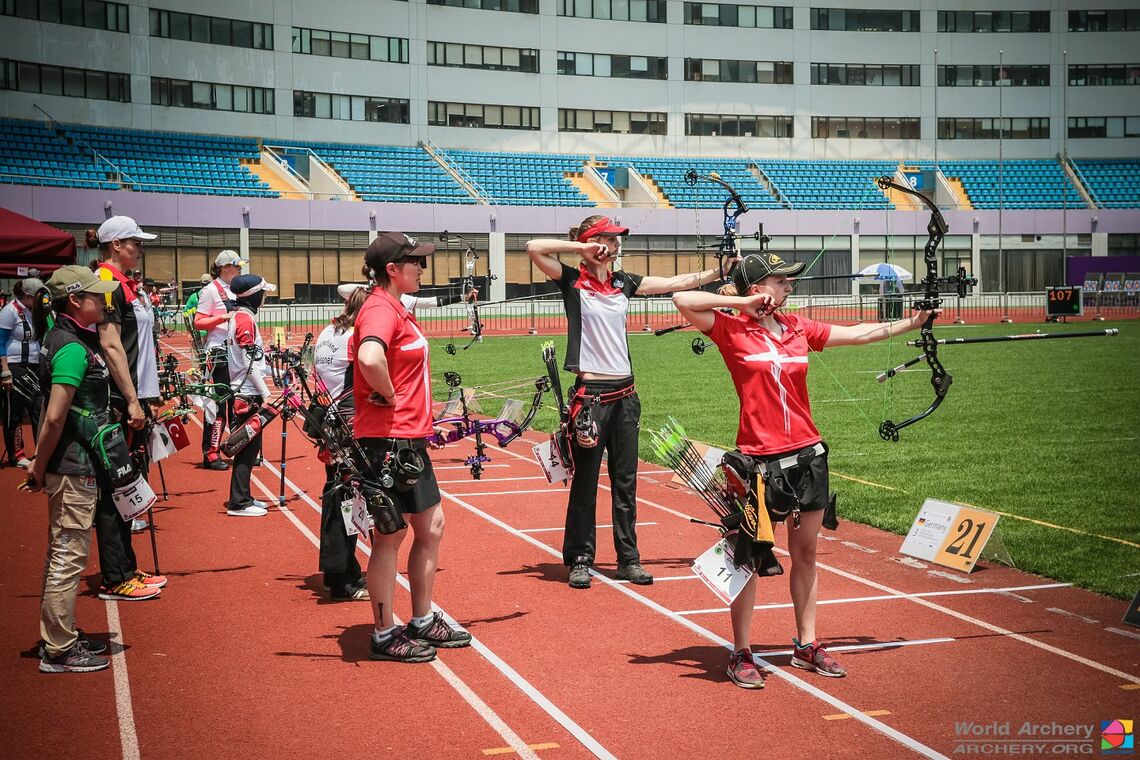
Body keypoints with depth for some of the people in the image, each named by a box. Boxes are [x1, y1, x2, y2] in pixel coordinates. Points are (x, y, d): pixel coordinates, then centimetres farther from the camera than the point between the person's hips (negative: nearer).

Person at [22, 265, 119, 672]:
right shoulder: (73, 348, -20)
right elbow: (55, 417, -24)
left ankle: (62, 636, 29)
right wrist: (39, 470, -14)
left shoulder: (62, 336, 10)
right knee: (68, 556, -2)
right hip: (73, 468, -10)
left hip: (74, 465, 10)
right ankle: (59, 651, 6)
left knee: (63, 554, 18)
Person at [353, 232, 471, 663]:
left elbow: (358, 347, 27)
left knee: (430, 527, 17)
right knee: (390, 536, 1)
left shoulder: (394, 309, 14)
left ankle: (422, 623, 28)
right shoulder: (381, 309, -17)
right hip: (388, 441, -10)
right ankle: (385, 637, 13)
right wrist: (387, 395, -18)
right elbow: (370, 358, -37)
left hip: (410, 441, 10)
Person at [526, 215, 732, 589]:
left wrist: (719, 271, 10)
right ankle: (579, 560, 13)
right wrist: (582, 248, -12)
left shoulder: (623, 282, 11)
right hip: (591, 393, -5)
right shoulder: (573, 281, -5)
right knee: (585, 481, 2)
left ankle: (628, 559, 17)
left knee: (626, 481, 9)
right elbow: (534, 248, -18)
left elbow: (676, 283, 15)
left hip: (624, 394, 5)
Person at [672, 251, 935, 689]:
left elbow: (858, 334, 14)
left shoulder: (798, 328, 8)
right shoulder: (732, 330, -7)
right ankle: (741, 655, 12)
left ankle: (806, 645, 24)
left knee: (805, 552, 12)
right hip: (759, 458, -5)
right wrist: (742, 303, -13)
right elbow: (683, 301, -19)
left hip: (807, 454, 6)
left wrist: (912, 323, 11)